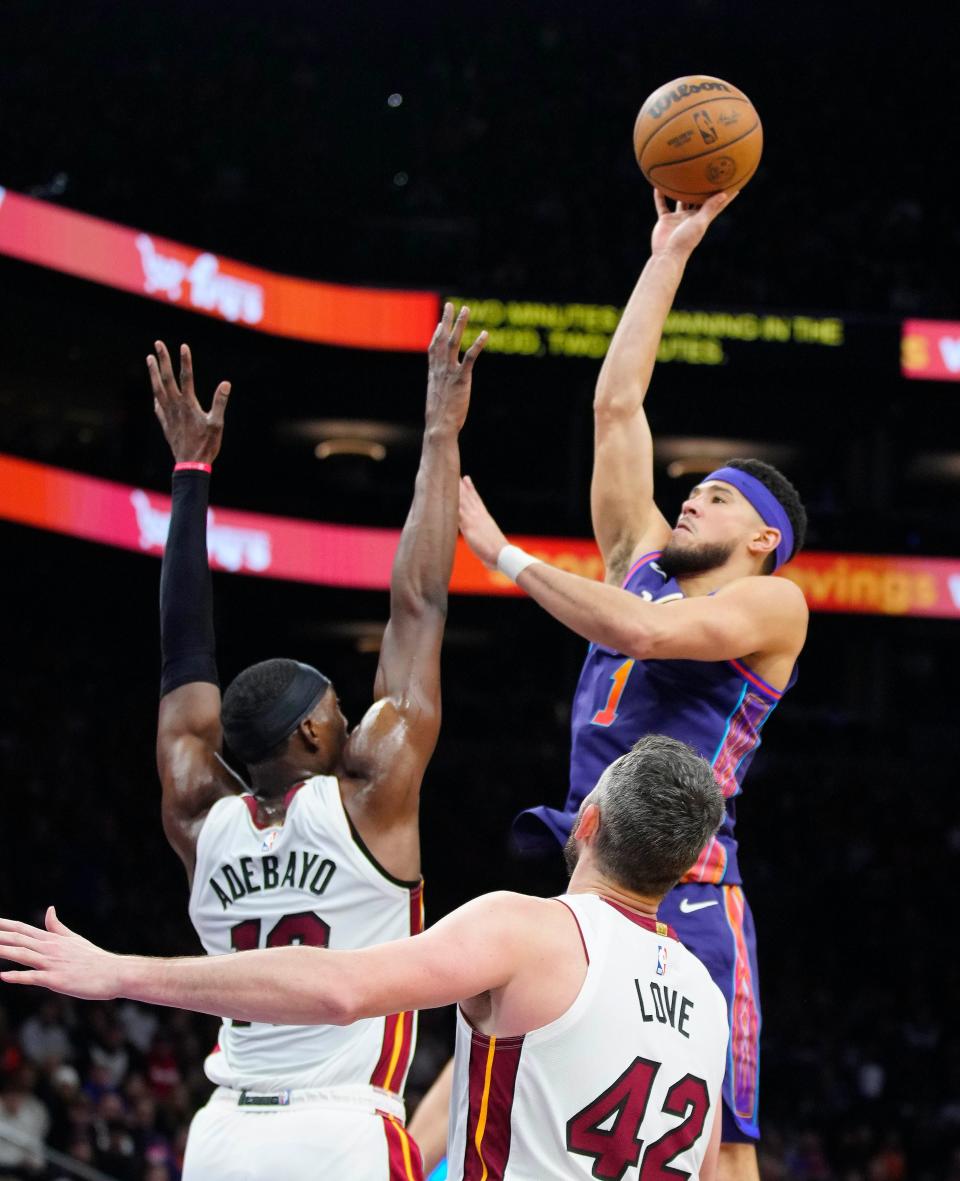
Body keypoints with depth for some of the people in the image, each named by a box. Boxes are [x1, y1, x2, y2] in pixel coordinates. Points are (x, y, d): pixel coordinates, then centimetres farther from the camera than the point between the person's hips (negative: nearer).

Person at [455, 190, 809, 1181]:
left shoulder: (772, 603, 2)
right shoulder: (643, 563, 20)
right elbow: (615, 404, 20)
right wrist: (669, 254, 21)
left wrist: (506, 556, -8)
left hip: (684, 897, -7)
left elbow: (647, 630, -16)